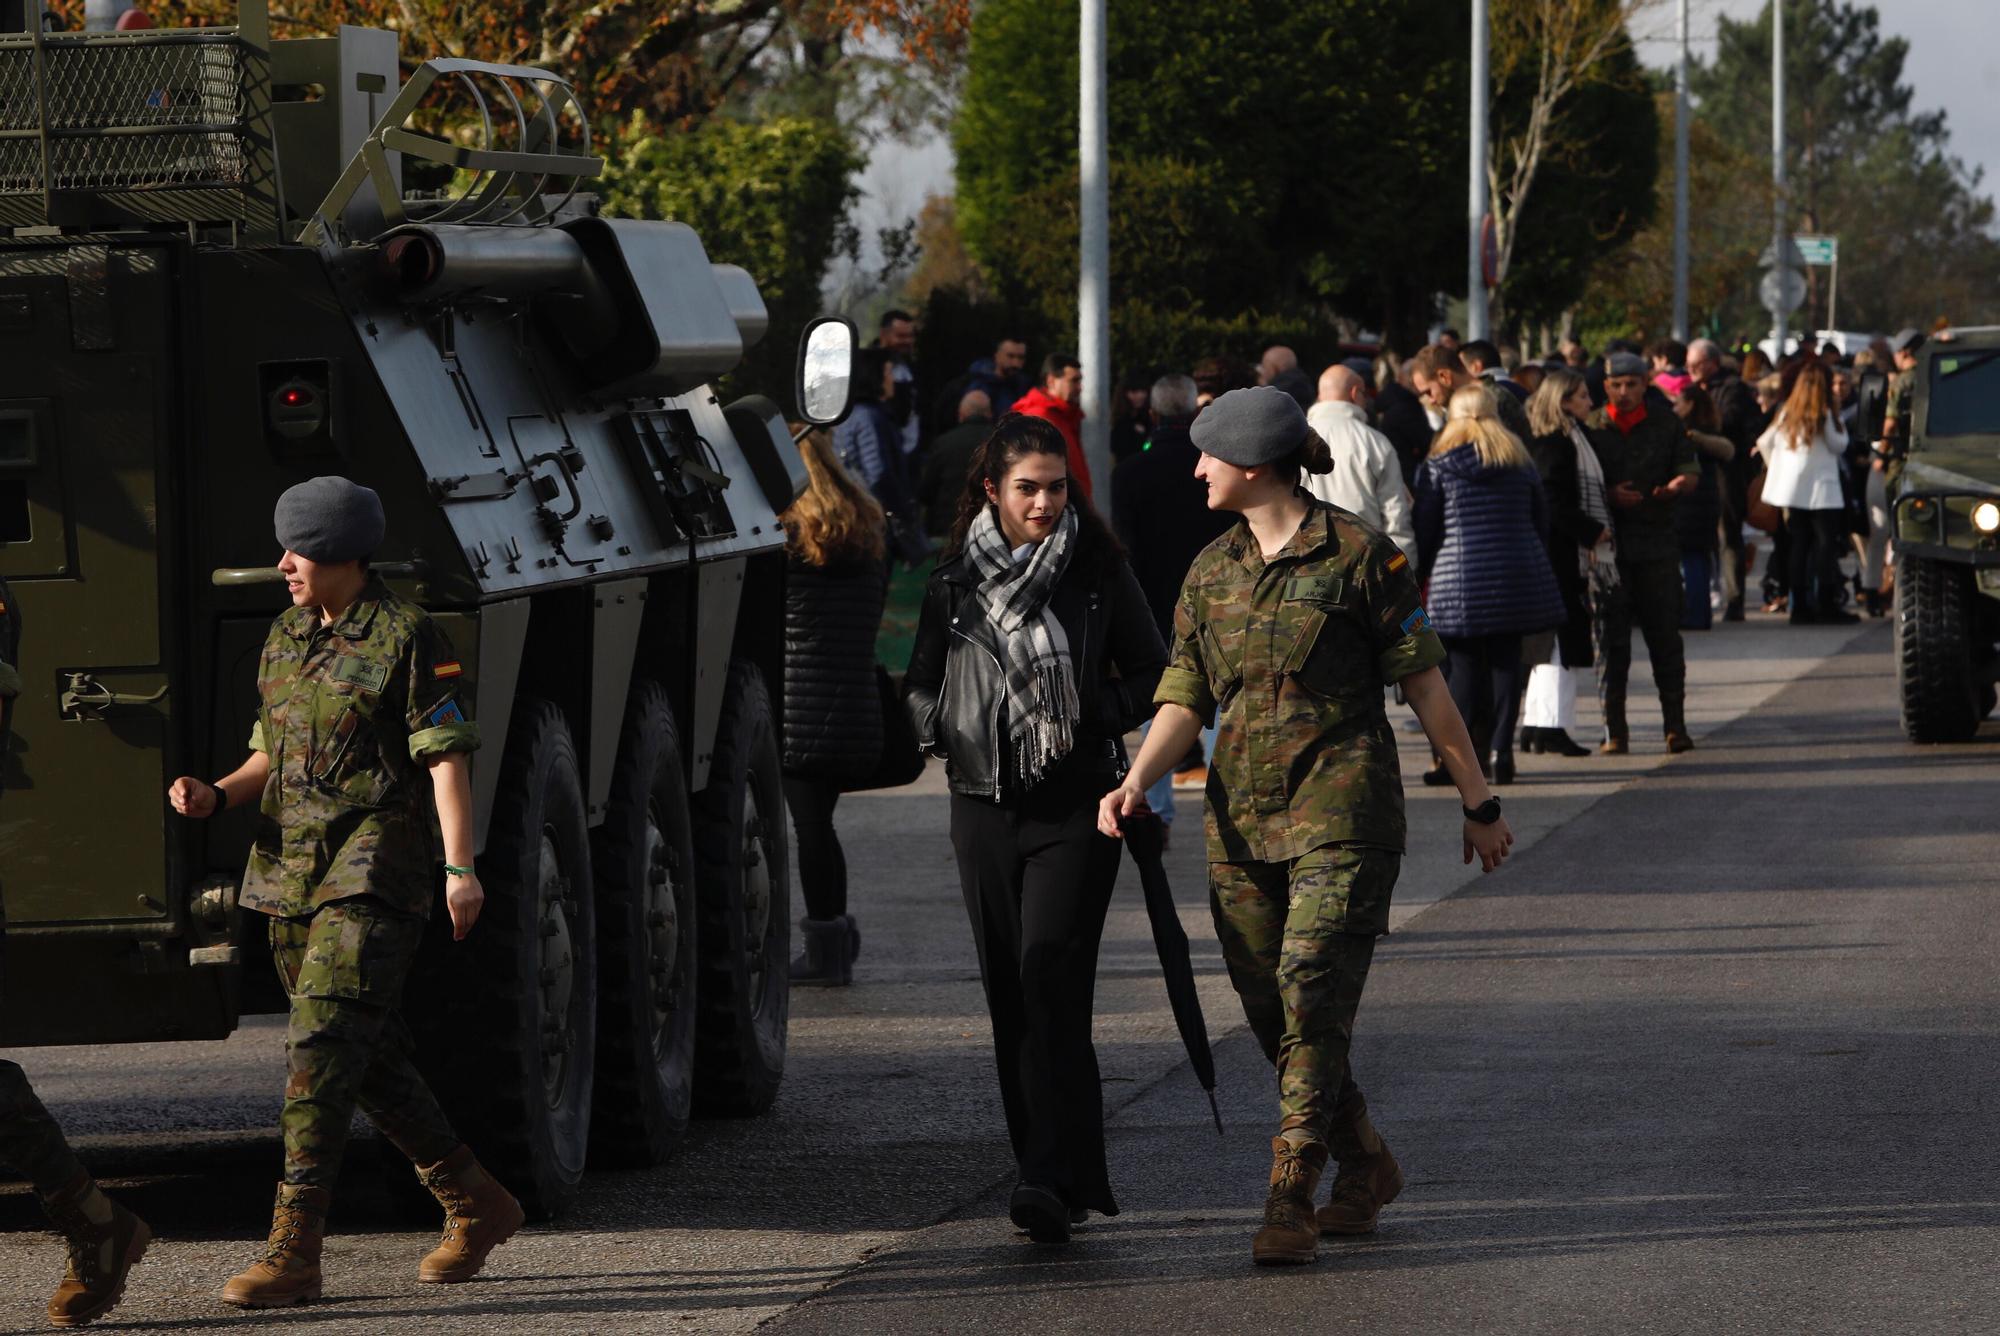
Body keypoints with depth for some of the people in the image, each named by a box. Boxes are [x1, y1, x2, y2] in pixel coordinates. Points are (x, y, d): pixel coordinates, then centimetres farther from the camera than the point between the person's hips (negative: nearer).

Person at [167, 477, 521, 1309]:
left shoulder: (407, 639, -7)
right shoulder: (284, 640, 15)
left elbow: (446, 757, -11)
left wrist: (460, 867, -19)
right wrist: (215, 797, 2)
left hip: (376, 871, -8)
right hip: (292, 869, 8)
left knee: (323, 1049, -16)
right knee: (370, 1060, 12)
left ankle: (293, 1254, -19)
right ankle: (477, 1208, 26)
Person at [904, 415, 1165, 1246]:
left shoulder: (1097, 574, 1)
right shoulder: (954, 582, 8)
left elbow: (1151, 676, 8)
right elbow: (921, 687, 19)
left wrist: (1092, 717, -7)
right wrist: (946, 734, 1)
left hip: (1074, 808, -4)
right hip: (984, 806, 4)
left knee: (1050, 976, -17)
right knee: (1010, 991, 4)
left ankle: (1054, 1179, -23)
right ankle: (1059, 1178, 12)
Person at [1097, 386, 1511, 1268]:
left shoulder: (1357, 555, -5)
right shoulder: (1211, 571, 12)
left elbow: (1424, 682, 0)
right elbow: (1185, 698, 9)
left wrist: (1477, 800, 3)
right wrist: (1137, 782, -9)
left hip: (1341, 807, -6)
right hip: (1243, 816, 6)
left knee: (1313, 989, -16)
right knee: (1269, 1008, 7)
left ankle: (1291, 1201, -15)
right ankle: (1365, 1166, 27)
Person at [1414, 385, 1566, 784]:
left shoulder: (1437, 465, -1)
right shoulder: (1521, 462, 8)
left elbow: (1425, 528, -1)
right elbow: (1541, 522, 13)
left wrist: (1419, 575, 10)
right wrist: (1535, 566, 23)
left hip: (1458, 580, -3)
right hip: (1515, 581, 3)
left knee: (1464, 666, -2)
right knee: (1506, 662, 5)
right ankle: (1501, 749, 1)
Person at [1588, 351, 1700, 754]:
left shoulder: (1667, 426, 10)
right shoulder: (1590, 428, 6)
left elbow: (1690, 471, 7)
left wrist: (1678, 484, -16)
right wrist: (1609, 495, -15)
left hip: (1657, 542, 1)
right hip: (1608, 540, -1)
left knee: (1665, 635, 1)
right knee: (1611, 638, 0)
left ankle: (1675, 725, 5)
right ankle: (1615, 730, 3)